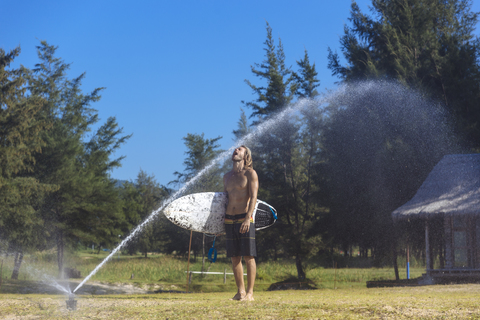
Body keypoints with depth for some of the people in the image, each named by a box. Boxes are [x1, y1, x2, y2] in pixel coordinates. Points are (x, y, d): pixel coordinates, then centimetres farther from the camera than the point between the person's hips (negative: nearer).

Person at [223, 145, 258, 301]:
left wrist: (247, 218, -20)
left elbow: (253, 197, -9)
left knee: (248, 256, -6)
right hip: (229, 219, 6)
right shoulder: (227, 176, 17)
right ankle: (240, 291, 11)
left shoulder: (250, 173, -1)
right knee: (234, 258, 5)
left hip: (245, 218, -6)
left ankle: (250, 293, -4)